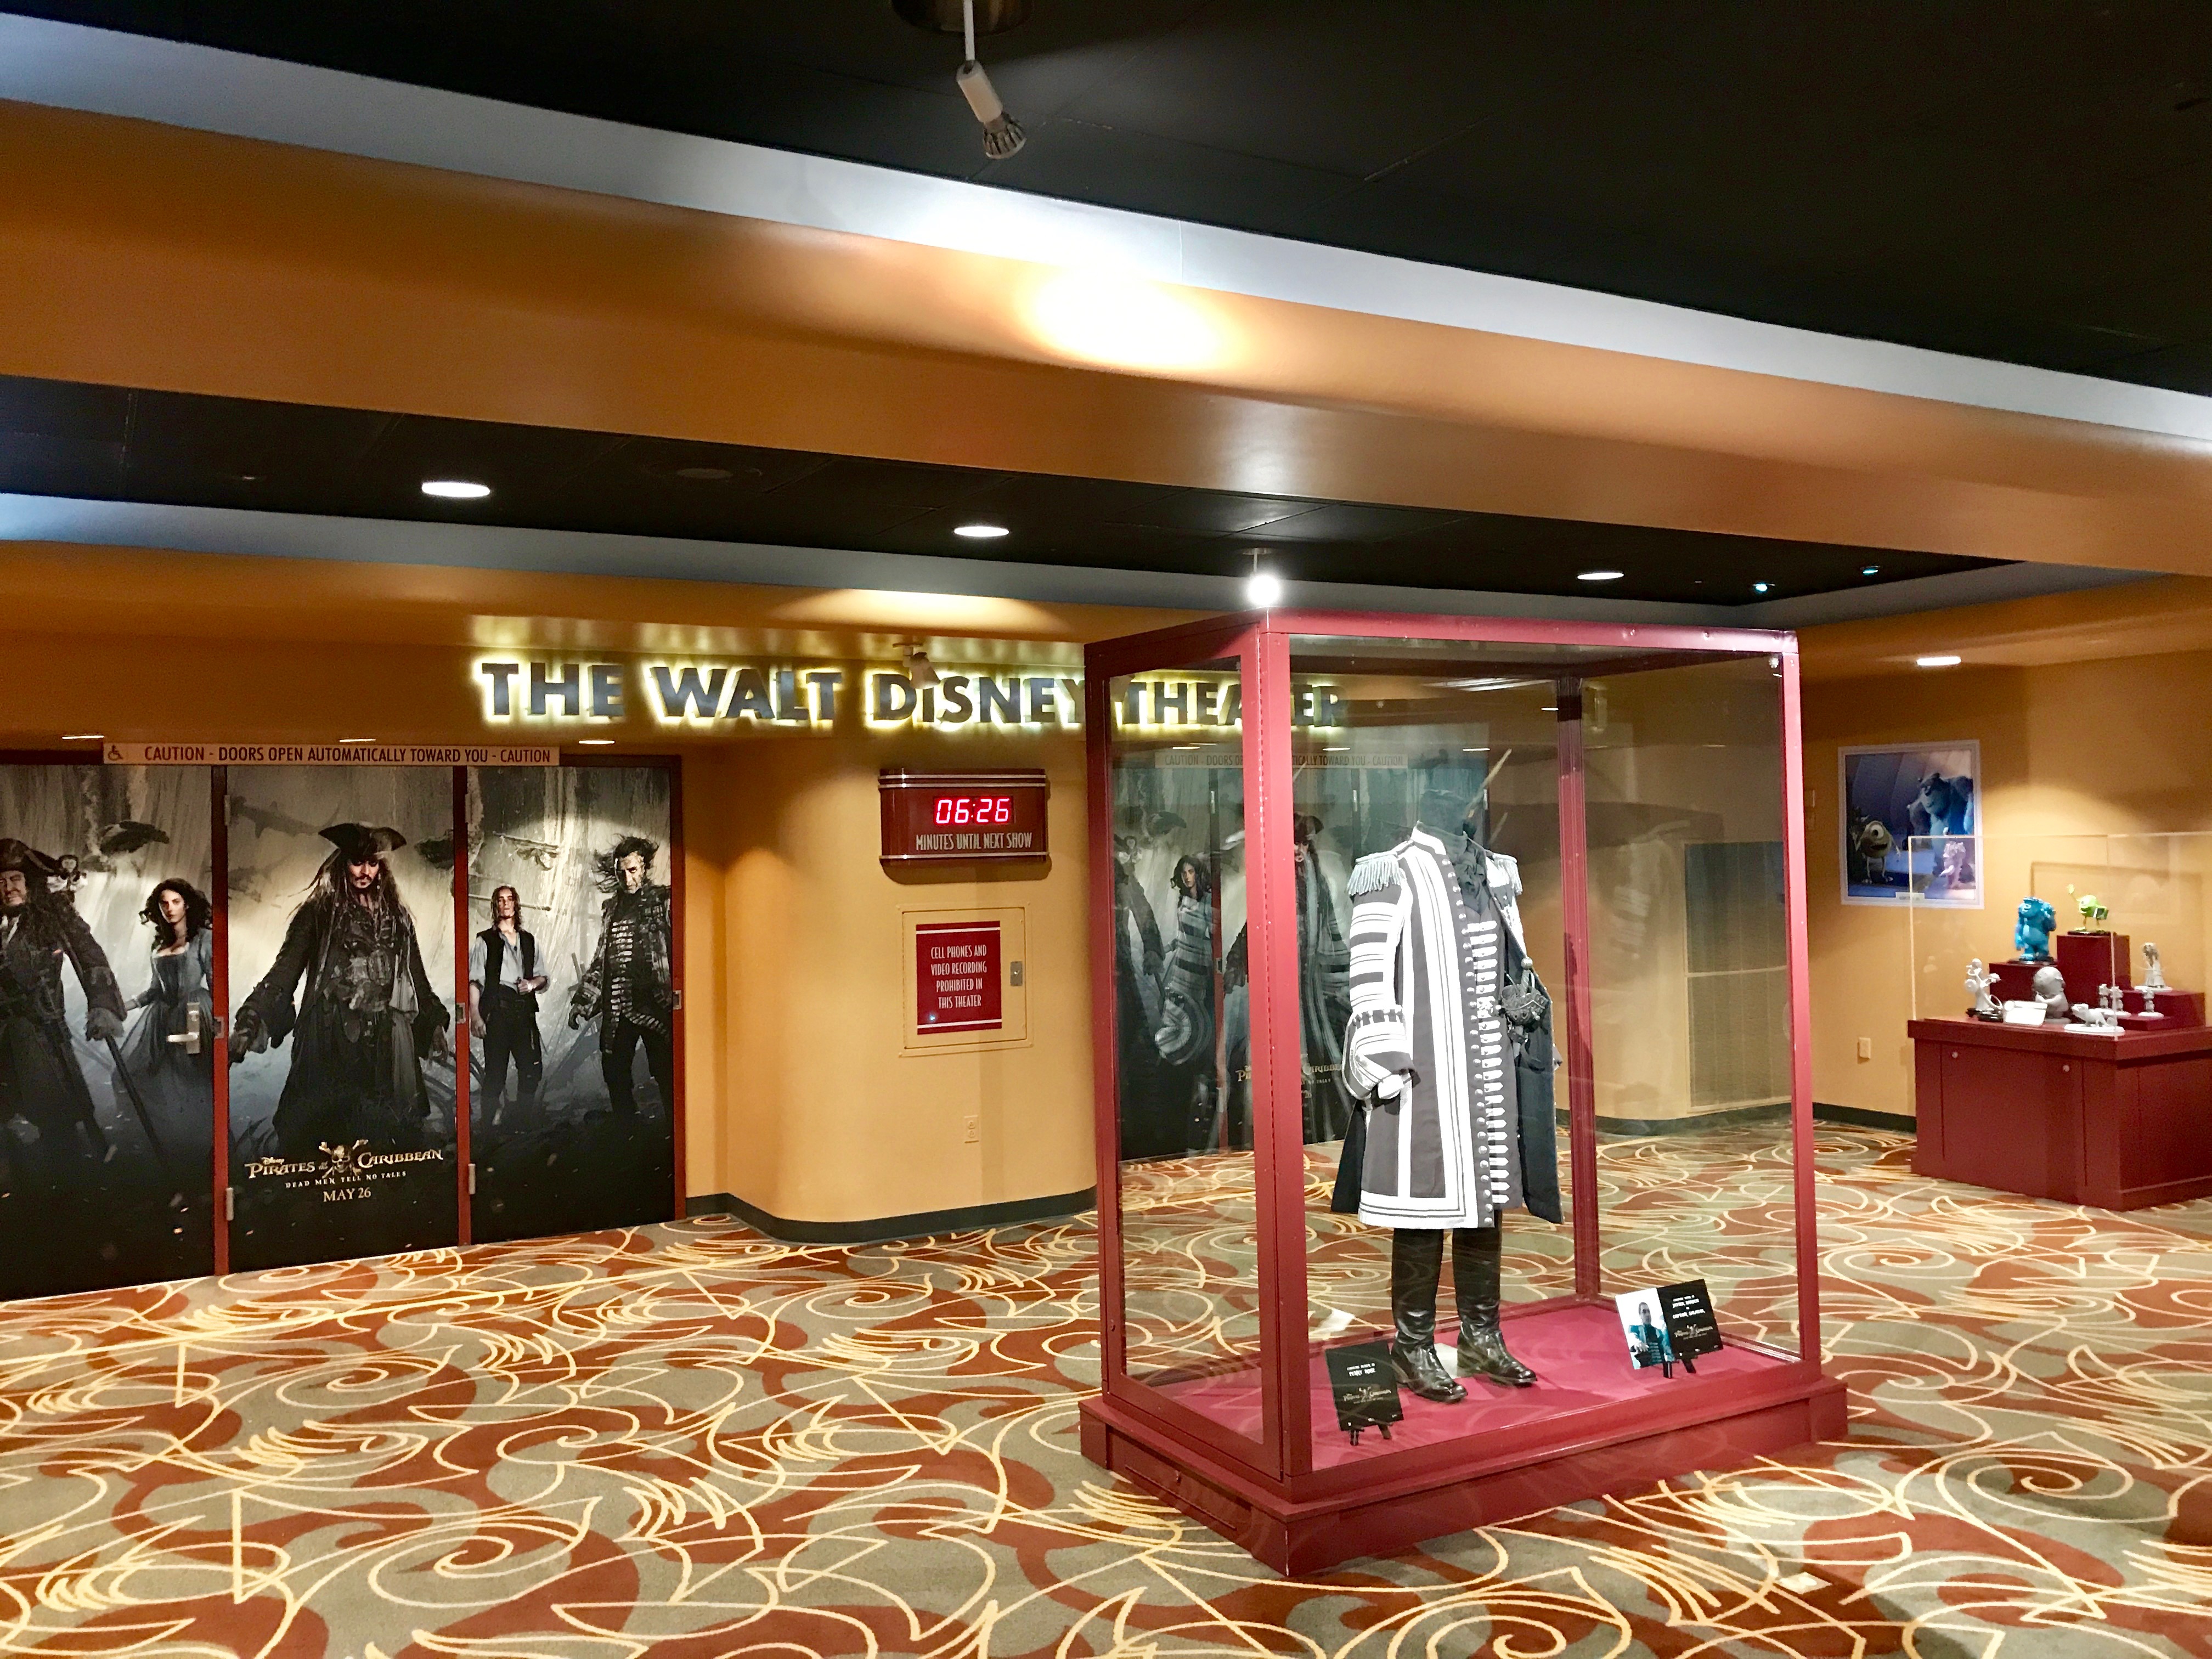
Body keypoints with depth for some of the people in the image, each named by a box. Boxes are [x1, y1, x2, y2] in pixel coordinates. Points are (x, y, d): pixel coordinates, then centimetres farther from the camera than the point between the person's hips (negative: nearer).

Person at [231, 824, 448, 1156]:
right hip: (330, 1048, -3)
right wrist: (251, 1023, -19)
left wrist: (435, 1022, 17)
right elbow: (285, 970, -7)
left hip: (385, 1050, 3)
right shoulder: (319, 913, 3)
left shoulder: (396, 917, 15)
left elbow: (416, 977, 21)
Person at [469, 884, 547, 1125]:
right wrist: (475, 1016, -11)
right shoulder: (484, 941, 6)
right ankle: (492, 1119, 3)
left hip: (525, 1011, 4)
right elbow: (475, 982, -1)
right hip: (496, 1012, -4)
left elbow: (545, 977, 22)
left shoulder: (529, 940, 19)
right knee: (496, 1071, -5)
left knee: (533, 1068, -3)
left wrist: (534, 983, -2)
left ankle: (526, 1120, 8)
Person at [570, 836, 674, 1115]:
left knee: (666, 1077, -7)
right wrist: (581, 1001, 18)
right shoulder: (611, 908, 18)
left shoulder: (662, 901, 2)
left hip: (655, 1005, -6)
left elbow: (676, 949, -4)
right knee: (614, 1075, 6)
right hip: (617, 1007, 6)